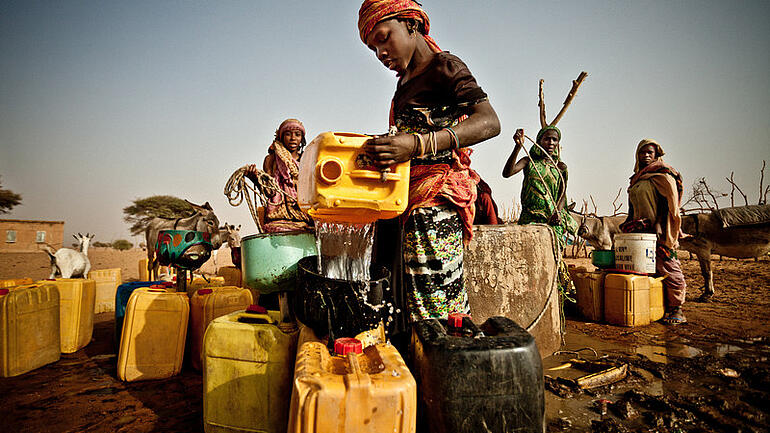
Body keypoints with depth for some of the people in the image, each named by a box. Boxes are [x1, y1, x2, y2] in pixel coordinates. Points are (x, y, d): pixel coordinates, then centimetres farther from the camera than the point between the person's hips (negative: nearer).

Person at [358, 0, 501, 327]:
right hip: (404, 201, 8)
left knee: (434, 306, -10)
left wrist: (419, 144, -31)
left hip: (435, 201, -8)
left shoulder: (443, 66, -2)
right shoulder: (405, 81, 22)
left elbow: (489, 122, -19)